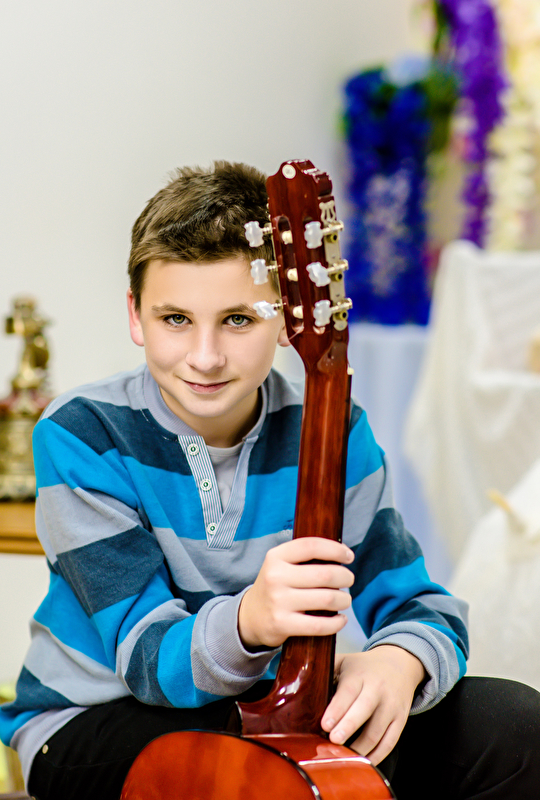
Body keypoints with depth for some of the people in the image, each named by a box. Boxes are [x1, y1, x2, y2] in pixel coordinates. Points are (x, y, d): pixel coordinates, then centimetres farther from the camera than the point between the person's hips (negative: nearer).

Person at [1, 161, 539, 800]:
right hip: (93, 723, -4)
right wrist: (249, 622, -48)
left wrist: (397, 660, -34)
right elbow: (148, 655, -25)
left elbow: (418, 604, -7)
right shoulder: (79, 437, -18)